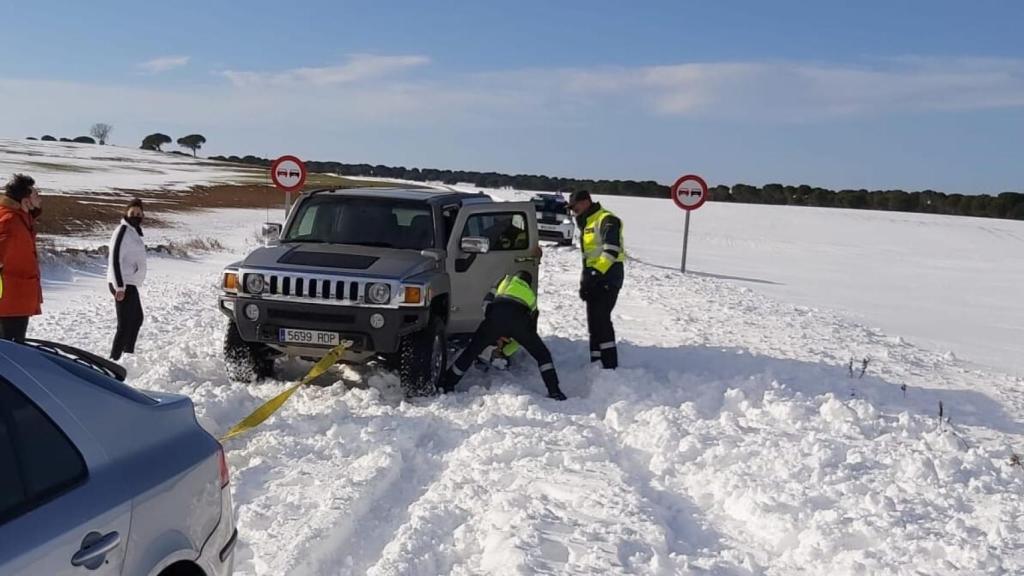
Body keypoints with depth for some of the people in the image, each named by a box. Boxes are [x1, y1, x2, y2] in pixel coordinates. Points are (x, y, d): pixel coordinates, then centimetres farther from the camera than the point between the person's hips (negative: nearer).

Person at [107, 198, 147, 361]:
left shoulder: (133, 231, 14)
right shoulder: (123, 231, -14)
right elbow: (114, 259, -20)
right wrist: (119, 286, -24)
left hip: (130, 284, 11)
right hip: (123, 285, -11)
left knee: (137, 319, 23)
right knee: (125, 324, -12)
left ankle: (128, 354, 37)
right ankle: (114, 359, -9)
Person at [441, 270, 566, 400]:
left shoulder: (504, 281, 36)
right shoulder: (531, 295, 39)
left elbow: (487, 303, 27)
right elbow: (531, 329, 39)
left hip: (496, 316, 0)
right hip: (519, 320, 0)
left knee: (471, 352, 15)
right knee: (542, 355, 17)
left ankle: (447, 384, 20)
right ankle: (554, 391, 8)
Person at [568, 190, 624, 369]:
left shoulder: (606, 220, -11)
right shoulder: (587, 224, 21)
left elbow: (612, 250, -23)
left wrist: (596, 273, -27)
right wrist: (585, 279, 13)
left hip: (608, 278, -10)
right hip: (594, 279, 10)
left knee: (601, 321, -16)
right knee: (594, 322, 10)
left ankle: (610, 366, -16)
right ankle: (596, 363, 16)